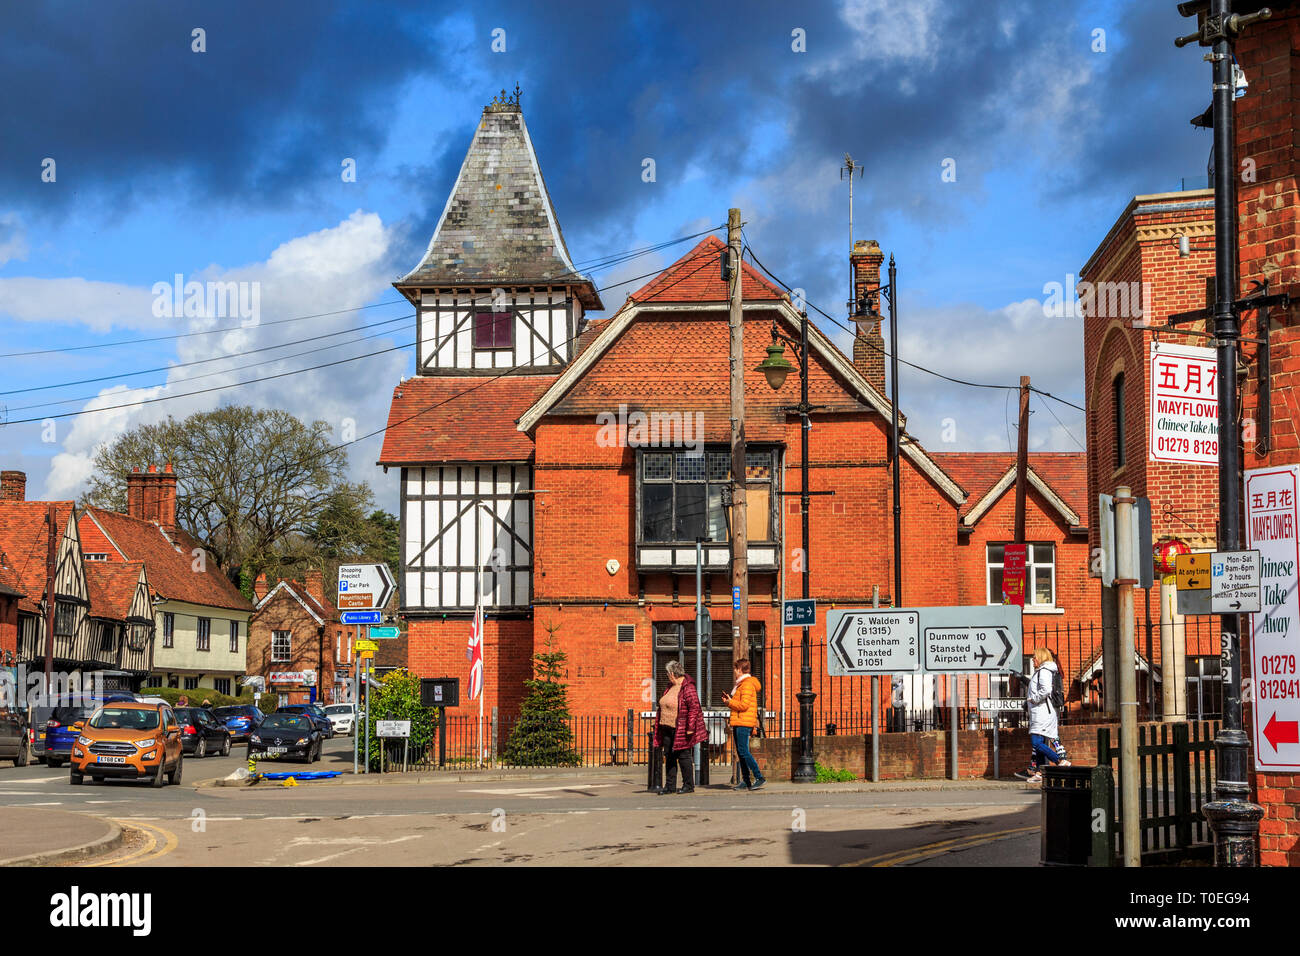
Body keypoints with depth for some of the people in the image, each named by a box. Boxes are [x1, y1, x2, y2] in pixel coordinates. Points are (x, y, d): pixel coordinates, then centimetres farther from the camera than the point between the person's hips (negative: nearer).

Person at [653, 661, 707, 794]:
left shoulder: (688, 688, -14)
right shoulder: (670, 687, 15)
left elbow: (694, 708, -18)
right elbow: (663, 707, 22)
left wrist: (690, 728, -21)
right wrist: (659, 724, 20)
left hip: (681, 730, -9)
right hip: (668, 729, 9)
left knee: (684, 757, -2)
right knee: (669, 757, 9)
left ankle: (689, 785, 6)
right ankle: (670, 786, 13)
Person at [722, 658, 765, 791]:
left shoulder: (747, 684, -12)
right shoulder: (741, 683, 21)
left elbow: (744, 705, -20)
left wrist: (729, 702, -8)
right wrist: (730, 699, 12)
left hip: (744, 723, -10)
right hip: (738, 723, 10)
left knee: (744, 751, -13)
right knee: (741, 752, 8)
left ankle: (759, 777, -12)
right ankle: (746, 781, 9)